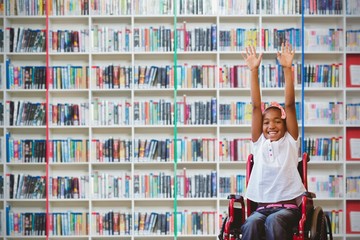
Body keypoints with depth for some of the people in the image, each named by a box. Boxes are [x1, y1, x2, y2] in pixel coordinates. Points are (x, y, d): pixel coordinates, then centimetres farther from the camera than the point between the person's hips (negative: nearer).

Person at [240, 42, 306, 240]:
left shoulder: (290, 142, 9)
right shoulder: (259, 143, 14)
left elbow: (290, 104, 1)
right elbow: (256, 107, 7)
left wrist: (287, 69, -6)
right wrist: (254, 71, 2)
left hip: (288, 207, -1)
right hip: (262, 207, 2)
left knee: (274, 221, -36)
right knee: (252, 224, -33)